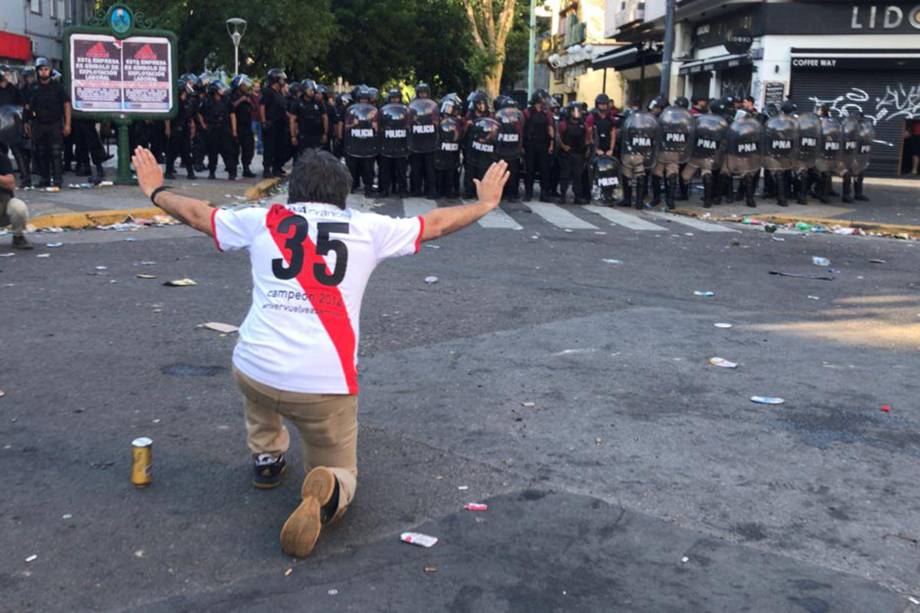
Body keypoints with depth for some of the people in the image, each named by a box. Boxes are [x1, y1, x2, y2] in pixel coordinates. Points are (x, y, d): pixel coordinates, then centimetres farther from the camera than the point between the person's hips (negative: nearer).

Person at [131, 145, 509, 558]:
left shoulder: (262, 221, 10)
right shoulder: (368, 228, 8)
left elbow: (197, 214, 25)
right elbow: (434, 224, 19)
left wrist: (155, 191, 44)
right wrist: (486, 203, 37)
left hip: (254, 373, 2)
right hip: (327, 384, -2)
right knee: (340, 474, 17)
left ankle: (266, 456, 37)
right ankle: (327, 490, -18)